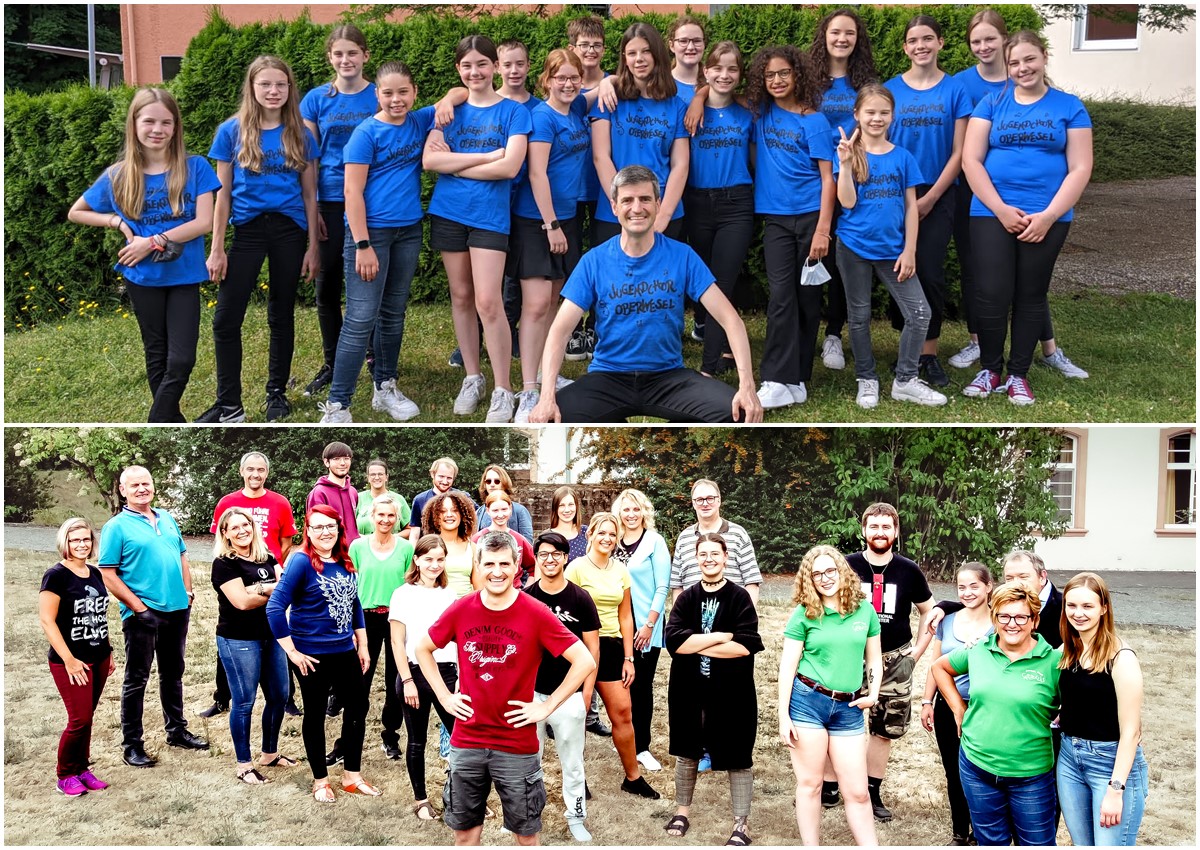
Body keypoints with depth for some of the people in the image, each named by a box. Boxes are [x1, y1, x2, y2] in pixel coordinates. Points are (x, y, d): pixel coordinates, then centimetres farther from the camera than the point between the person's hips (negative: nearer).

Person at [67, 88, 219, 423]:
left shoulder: (195, 168, -9)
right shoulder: (118, 176, -4)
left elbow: (204, 222, -15)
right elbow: (75, 213, 9)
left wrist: (152, 242, -18)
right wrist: (119, 222, -7)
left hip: (184, 276, -1)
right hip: (143, 278, 2)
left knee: (181, 360, -6)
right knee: (157, 356, 13)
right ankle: (172, 421, 26)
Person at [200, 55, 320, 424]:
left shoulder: (300, 135, 2)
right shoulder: (231, 131, 0)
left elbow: (309, 194, 6)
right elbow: (223, 193, 2)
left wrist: (314, 245, 2)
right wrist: (216, 248, -2)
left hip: (289, 230, 1)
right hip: (247, 230, 0)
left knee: (281, 314, 10)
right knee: (226, 318, -5)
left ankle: (277, 392, 24)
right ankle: (229, 406, 3)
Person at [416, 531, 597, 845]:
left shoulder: (536, 613, -11)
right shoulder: (460, 610, -3)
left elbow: (585, 661, -10)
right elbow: (423, 649, 13)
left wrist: (547, 706, -11)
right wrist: (444, 696, 4)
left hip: (518, 746, -2)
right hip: (465, 743, 3)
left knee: (526, 834, 9)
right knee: (465, 831, 15)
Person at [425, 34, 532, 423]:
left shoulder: (512, 111, 0)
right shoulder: (450, 110, 8)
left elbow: (509, 167, -14)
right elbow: (430, 160, -6)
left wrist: (454, 163, -8)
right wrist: (486, 156, -13)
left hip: (489, 215, -4)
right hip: (448, 212, 4)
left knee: (488, 302, -10)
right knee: (461, 297, 9)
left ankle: (502, 390, 0)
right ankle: (472, 378, 22)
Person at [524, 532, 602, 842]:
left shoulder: (580, 598, -3)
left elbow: (592, 647, 0)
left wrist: (587, 691, -5)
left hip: (570, 694, -1)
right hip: (531, 692, 1)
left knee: (572, 763, 7)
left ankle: (576, 818, 19)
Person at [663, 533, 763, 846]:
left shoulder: (739, 597, -6)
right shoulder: (686, 598, 2)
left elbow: (748, 644, -18)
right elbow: (673, 641, -12)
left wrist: (697, 644, -15)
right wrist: (721, 636, -18)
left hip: (732, 692, -3)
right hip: (689, 690, 3)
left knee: (737, 757, 5)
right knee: (686, 752, 17)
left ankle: (741, 823, 16)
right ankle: (682, 811, 34)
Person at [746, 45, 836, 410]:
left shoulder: (813, 121, -4)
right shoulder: (762, 113, 8)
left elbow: (828, 178, -6)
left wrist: (822, 230, -15)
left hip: (810, 215, -3)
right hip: (776, 217, 3)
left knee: (807, 296, 5)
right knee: (781, 296, -8)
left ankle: (799, 373, 13)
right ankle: (782, 382, -12)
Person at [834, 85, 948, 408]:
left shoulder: (902, 157, 1)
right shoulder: (849, 153, -3)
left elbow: (911, 206, 2)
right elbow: (847, 203, -12)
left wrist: (909, 251, -4)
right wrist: (846, 163, -23)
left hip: (892, 249, 2)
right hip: (855, 247, -2)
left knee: (920, 313, -2)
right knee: (859, 316, 9)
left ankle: (905, 380, 12)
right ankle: (866, 379, 24)